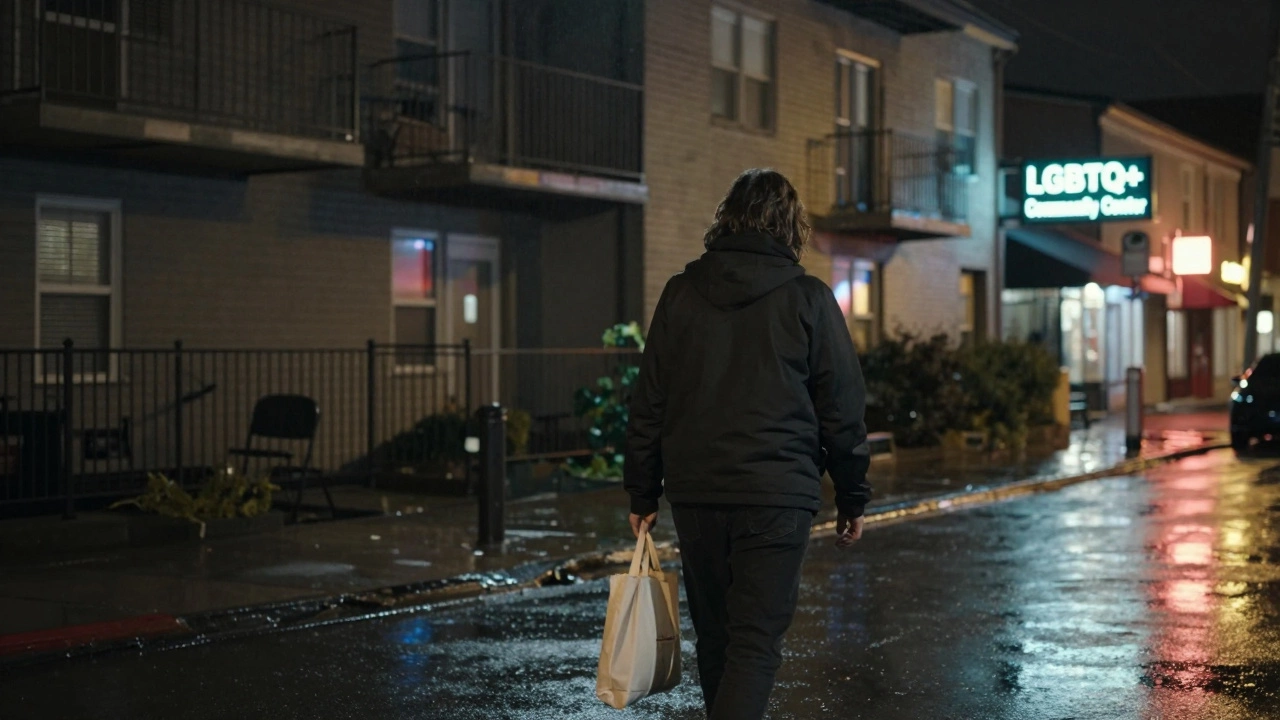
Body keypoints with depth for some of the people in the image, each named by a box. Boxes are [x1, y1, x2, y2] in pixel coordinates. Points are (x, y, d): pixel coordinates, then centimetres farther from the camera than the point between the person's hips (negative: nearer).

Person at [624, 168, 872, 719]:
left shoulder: (680, 293, 5)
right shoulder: (808, 298, -2)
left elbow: (648, 403, 7)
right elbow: (842, 409, 0)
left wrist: (642, 493, 14)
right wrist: (852, 497, 10)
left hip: (695, 493, 3)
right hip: (776, 494, -3)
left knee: (715, 637, 17)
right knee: (756, 643, -2)